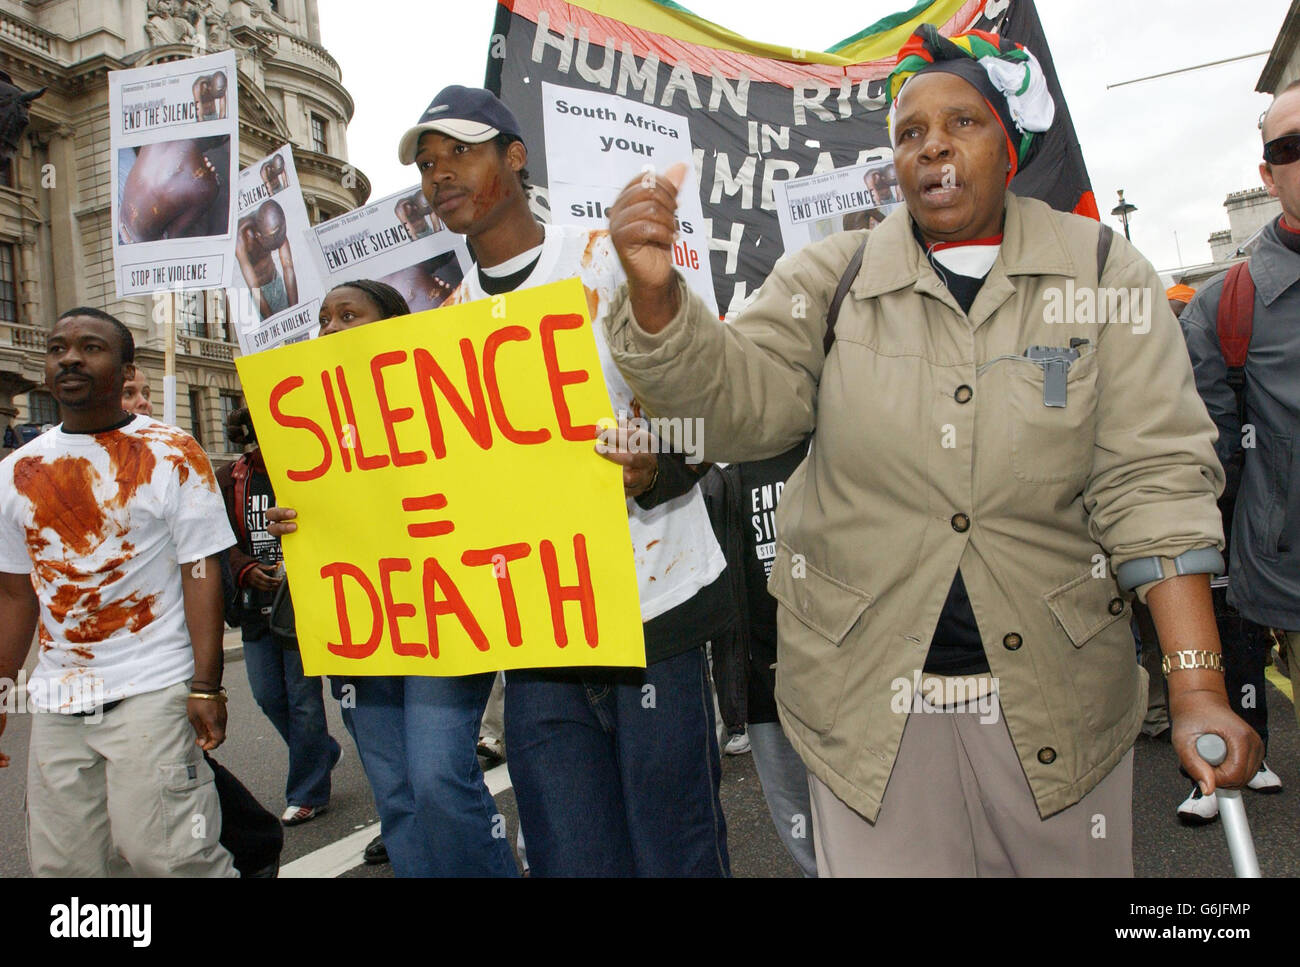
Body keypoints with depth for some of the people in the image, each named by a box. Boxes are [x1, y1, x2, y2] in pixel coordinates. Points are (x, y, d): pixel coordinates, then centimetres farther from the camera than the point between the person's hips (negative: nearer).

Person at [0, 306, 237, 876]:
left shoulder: (172, 454, -4)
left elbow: (201, 572, -8)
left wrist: (206, 687, -13)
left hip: (153, 690, -5)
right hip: (56, 701, 5)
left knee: (162, 852, -8)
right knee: (64, 862, 10)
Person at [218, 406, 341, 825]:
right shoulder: (228, 480, 7)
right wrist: (246, 570, -16)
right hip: (255, 604, 6)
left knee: (303, 697, 1)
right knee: (267, 695, 12)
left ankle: (307, 793, 17)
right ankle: (324, 751, 38)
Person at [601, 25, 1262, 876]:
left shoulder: (1103, 276, -1)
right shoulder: (830, 280, 1)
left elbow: (1152, 478, -7)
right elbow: (739, 401, -11)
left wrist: (1198, 691, -14)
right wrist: (655, 291, -30)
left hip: (1055, 691, 1)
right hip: (868, 695, 0)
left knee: (1075, 859, 17)